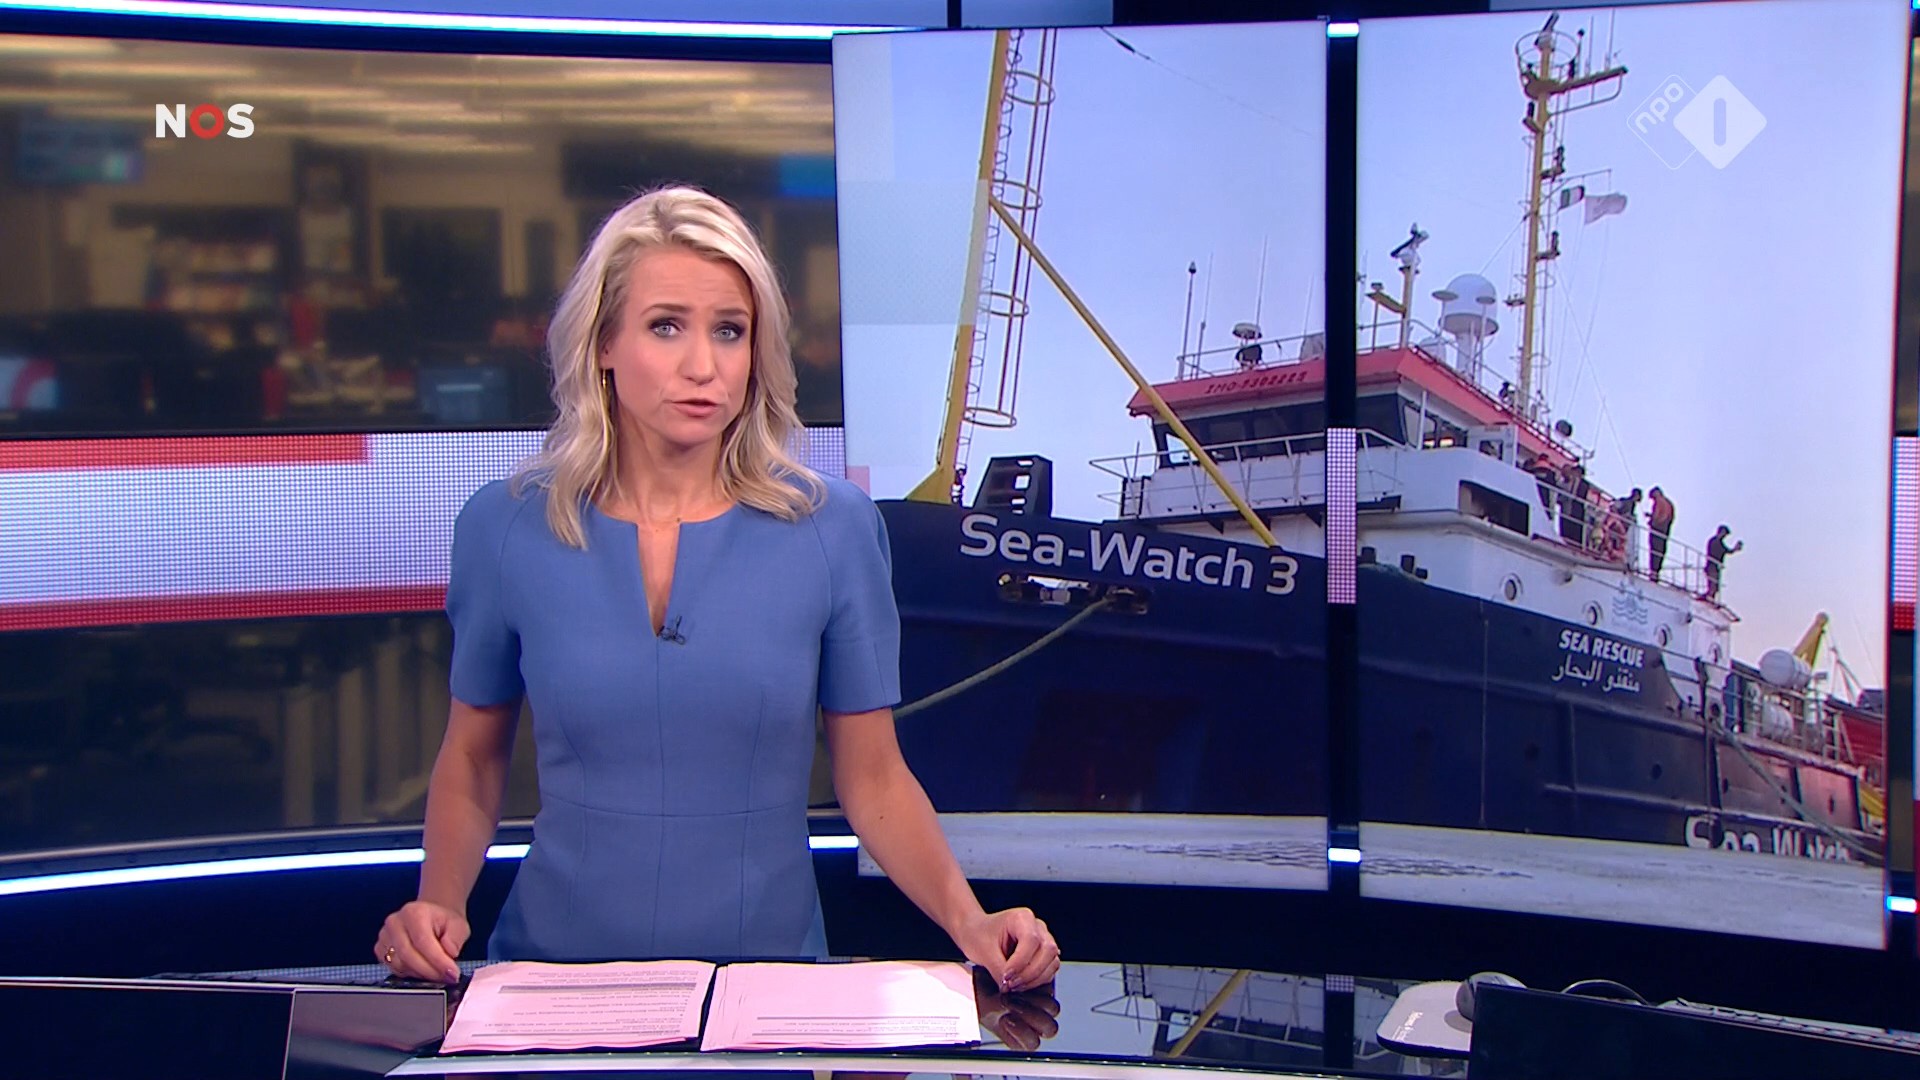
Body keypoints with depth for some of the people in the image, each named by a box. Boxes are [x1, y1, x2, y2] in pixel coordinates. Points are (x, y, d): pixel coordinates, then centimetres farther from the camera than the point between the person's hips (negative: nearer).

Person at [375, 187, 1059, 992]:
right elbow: (471, 758, 12)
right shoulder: (505, 527, 0)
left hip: (772, 978, 0)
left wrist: (969, 921, -11)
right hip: (560, 974, 1)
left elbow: (874, 776, 4)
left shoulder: (834, 528, -2)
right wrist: (439, 903, -4)